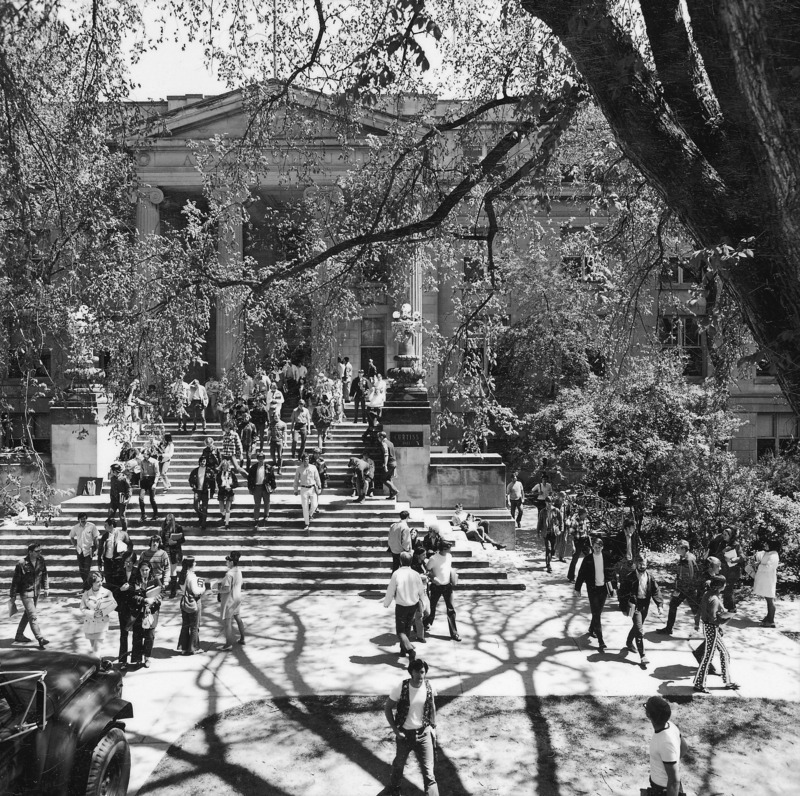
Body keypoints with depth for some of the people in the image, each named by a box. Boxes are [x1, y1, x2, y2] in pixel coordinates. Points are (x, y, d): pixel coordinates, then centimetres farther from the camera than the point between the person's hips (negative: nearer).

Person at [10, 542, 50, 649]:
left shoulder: (41, 560, -4)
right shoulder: (21, 563, -19)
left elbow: (44, 574, 12)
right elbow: (15, 580, -12)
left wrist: (46, 587, 11)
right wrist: (13, 596, -8)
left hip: (36, 592, 6)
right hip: (26, 593, -6)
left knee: (27, 614, 18)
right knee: (33, 616, -8)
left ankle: (19, 635, 33)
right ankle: (40, 639, -9)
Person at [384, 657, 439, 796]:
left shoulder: (429, 687, -13)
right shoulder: (400, 688, -23)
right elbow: (387, 708, -10)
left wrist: (433, 727, 7)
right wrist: (396, 731, -12)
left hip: (424, 733, 1)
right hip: (405, 734, -1)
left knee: (428, 769, -3)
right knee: (399, 763, 23)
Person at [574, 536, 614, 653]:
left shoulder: (606, 558, -1)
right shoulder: (587, 559, -7)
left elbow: (611, 572, 7)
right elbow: (581, 574, -1)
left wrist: (612, 586, 5)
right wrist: (577, 588, 1)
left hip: (603, 588, 3)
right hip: (592, 589, -3)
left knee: (598, 612, 16)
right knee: (596, 614, -7)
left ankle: (591, 629, 42)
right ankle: (600, 641, -9)